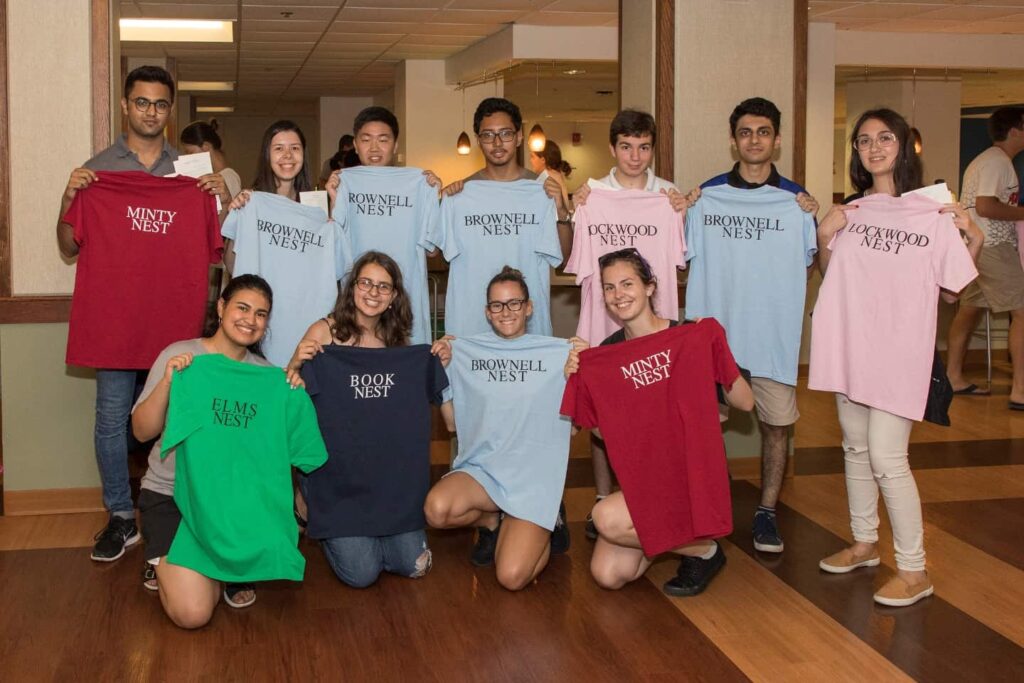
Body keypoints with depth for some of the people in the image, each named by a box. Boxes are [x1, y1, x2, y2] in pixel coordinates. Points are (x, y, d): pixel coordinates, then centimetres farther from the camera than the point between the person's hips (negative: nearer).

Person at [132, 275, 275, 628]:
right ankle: (166, 563, 17)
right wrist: (167, 382, -25)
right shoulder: (179, 357, -6)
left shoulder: (265, 373, 5)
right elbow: (142, 431, -10)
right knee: (192, 613, -18)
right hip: (171, 494, -4)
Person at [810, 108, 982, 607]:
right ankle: (865, 543, 34)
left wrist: (975, 239, -15)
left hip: (900, 350, -5)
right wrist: (824, 237, -3)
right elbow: (830, 276, 13)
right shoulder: (851, 210, 7)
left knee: (887, 457, -7)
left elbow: (952, 290, -3)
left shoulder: (933, 213, -6)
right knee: (856, 448, 16)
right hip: (851, 346, 5)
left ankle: (913, 570, 6)